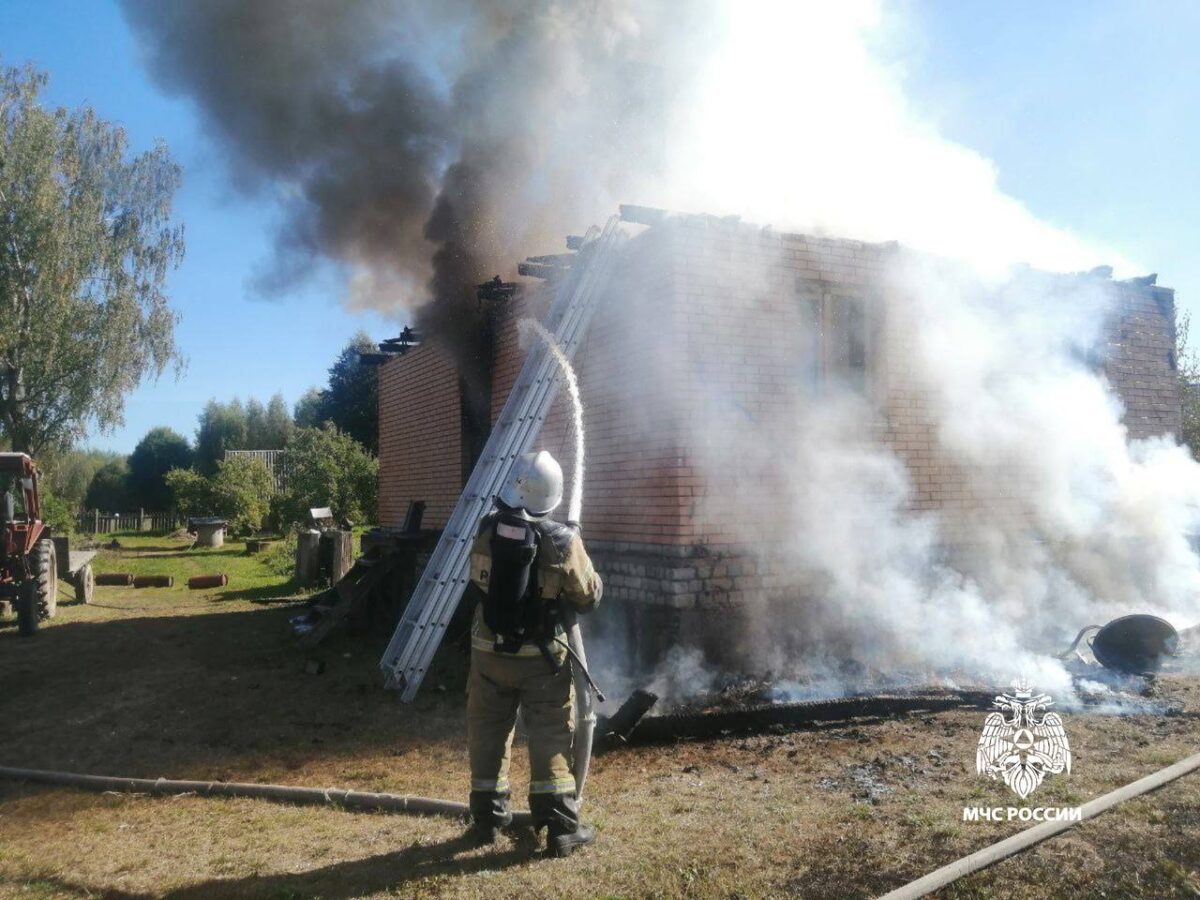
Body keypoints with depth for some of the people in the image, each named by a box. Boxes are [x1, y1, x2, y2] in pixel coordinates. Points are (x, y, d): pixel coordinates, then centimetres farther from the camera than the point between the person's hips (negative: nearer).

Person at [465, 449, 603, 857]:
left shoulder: (487, 529, -8)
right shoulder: (563, 541, -17)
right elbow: (589, 596, -5)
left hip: (490, 651, 3)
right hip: (541, 656, -3)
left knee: (488, 732, 15)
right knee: (551, 737, 6)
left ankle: (488, 818, 26)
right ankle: (561, 827, 9)